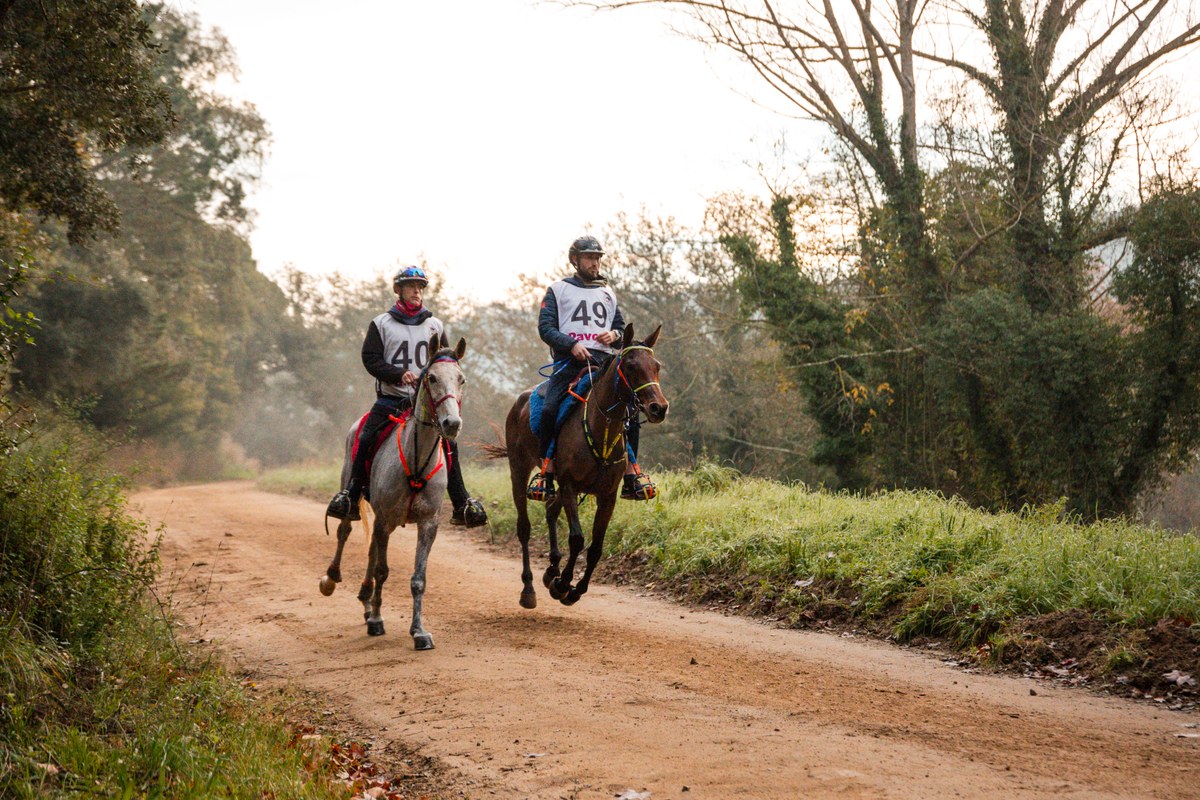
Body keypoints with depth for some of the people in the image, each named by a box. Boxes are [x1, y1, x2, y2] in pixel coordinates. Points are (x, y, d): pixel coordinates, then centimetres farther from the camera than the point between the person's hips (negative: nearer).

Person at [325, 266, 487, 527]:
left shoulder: (435, 325, 14)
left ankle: (462, 505, -7)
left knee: (449, 444, -13)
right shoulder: (381, 324, 7)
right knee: (365, 440, -18)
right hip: (390, 400, -1)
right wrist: (399, 374, -19)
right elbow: (370, 358, -3)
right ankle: (350, 496, -5)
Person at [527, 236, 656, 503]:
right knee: (549, 410, -24)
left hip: (604, 359, 3)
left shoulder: (608, 293, 26)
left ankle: (631, 474, -10)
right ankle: (547, 470, -13)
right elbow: (545, 327, 3)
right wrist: (571, 344, -14)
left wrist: (615, 335, 0)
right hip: (569, 359, -3)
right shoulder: (558, 290, 14)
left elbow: (621, 328, 26)